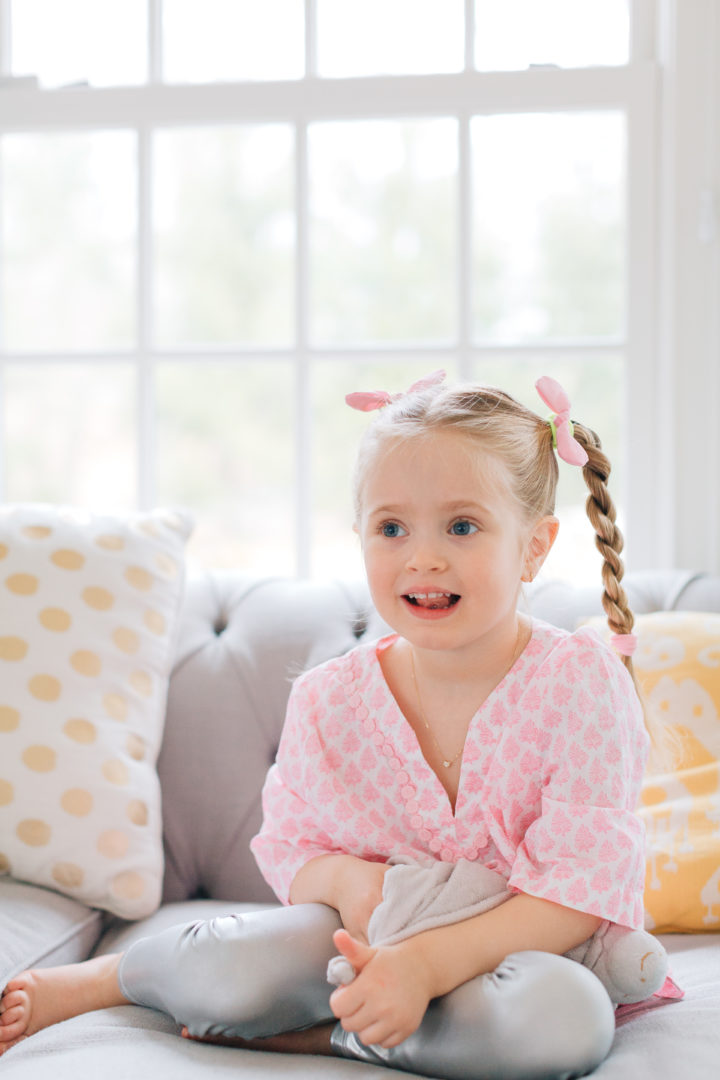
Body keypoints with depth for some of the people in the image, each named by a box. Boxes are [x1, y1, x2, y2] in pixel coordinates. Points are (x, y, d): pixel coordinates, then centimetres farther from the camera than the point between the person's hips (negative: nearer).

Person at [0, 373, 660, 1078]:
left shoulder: (584, 681, -17)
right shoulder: (328, 703, -7)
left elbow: (584, 887, -21)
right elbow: (289, 845, 5)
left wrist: (427, 962, -33)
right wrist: (342, 878, -20)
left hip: (524, 951, -1)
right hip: (375, 944, 1)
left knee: (566, 1017, -37)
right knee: (251, 961, -31)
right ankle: (99, 979, 2)